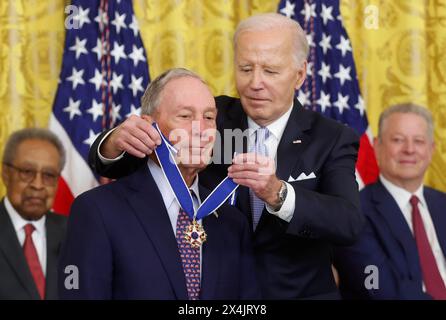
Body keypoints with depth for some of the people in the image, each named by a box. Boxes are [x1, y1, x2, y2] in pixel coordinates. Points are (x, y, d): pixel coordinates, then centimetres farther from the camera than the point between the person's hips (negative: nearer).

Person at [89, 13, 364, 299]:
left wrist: (277, 193, -40)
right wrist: (117, 142, -30)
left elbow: (350, 224, -25)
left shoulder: (332, 140, -10)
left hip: (300, 293, -1)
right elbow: (114, 166, -8)